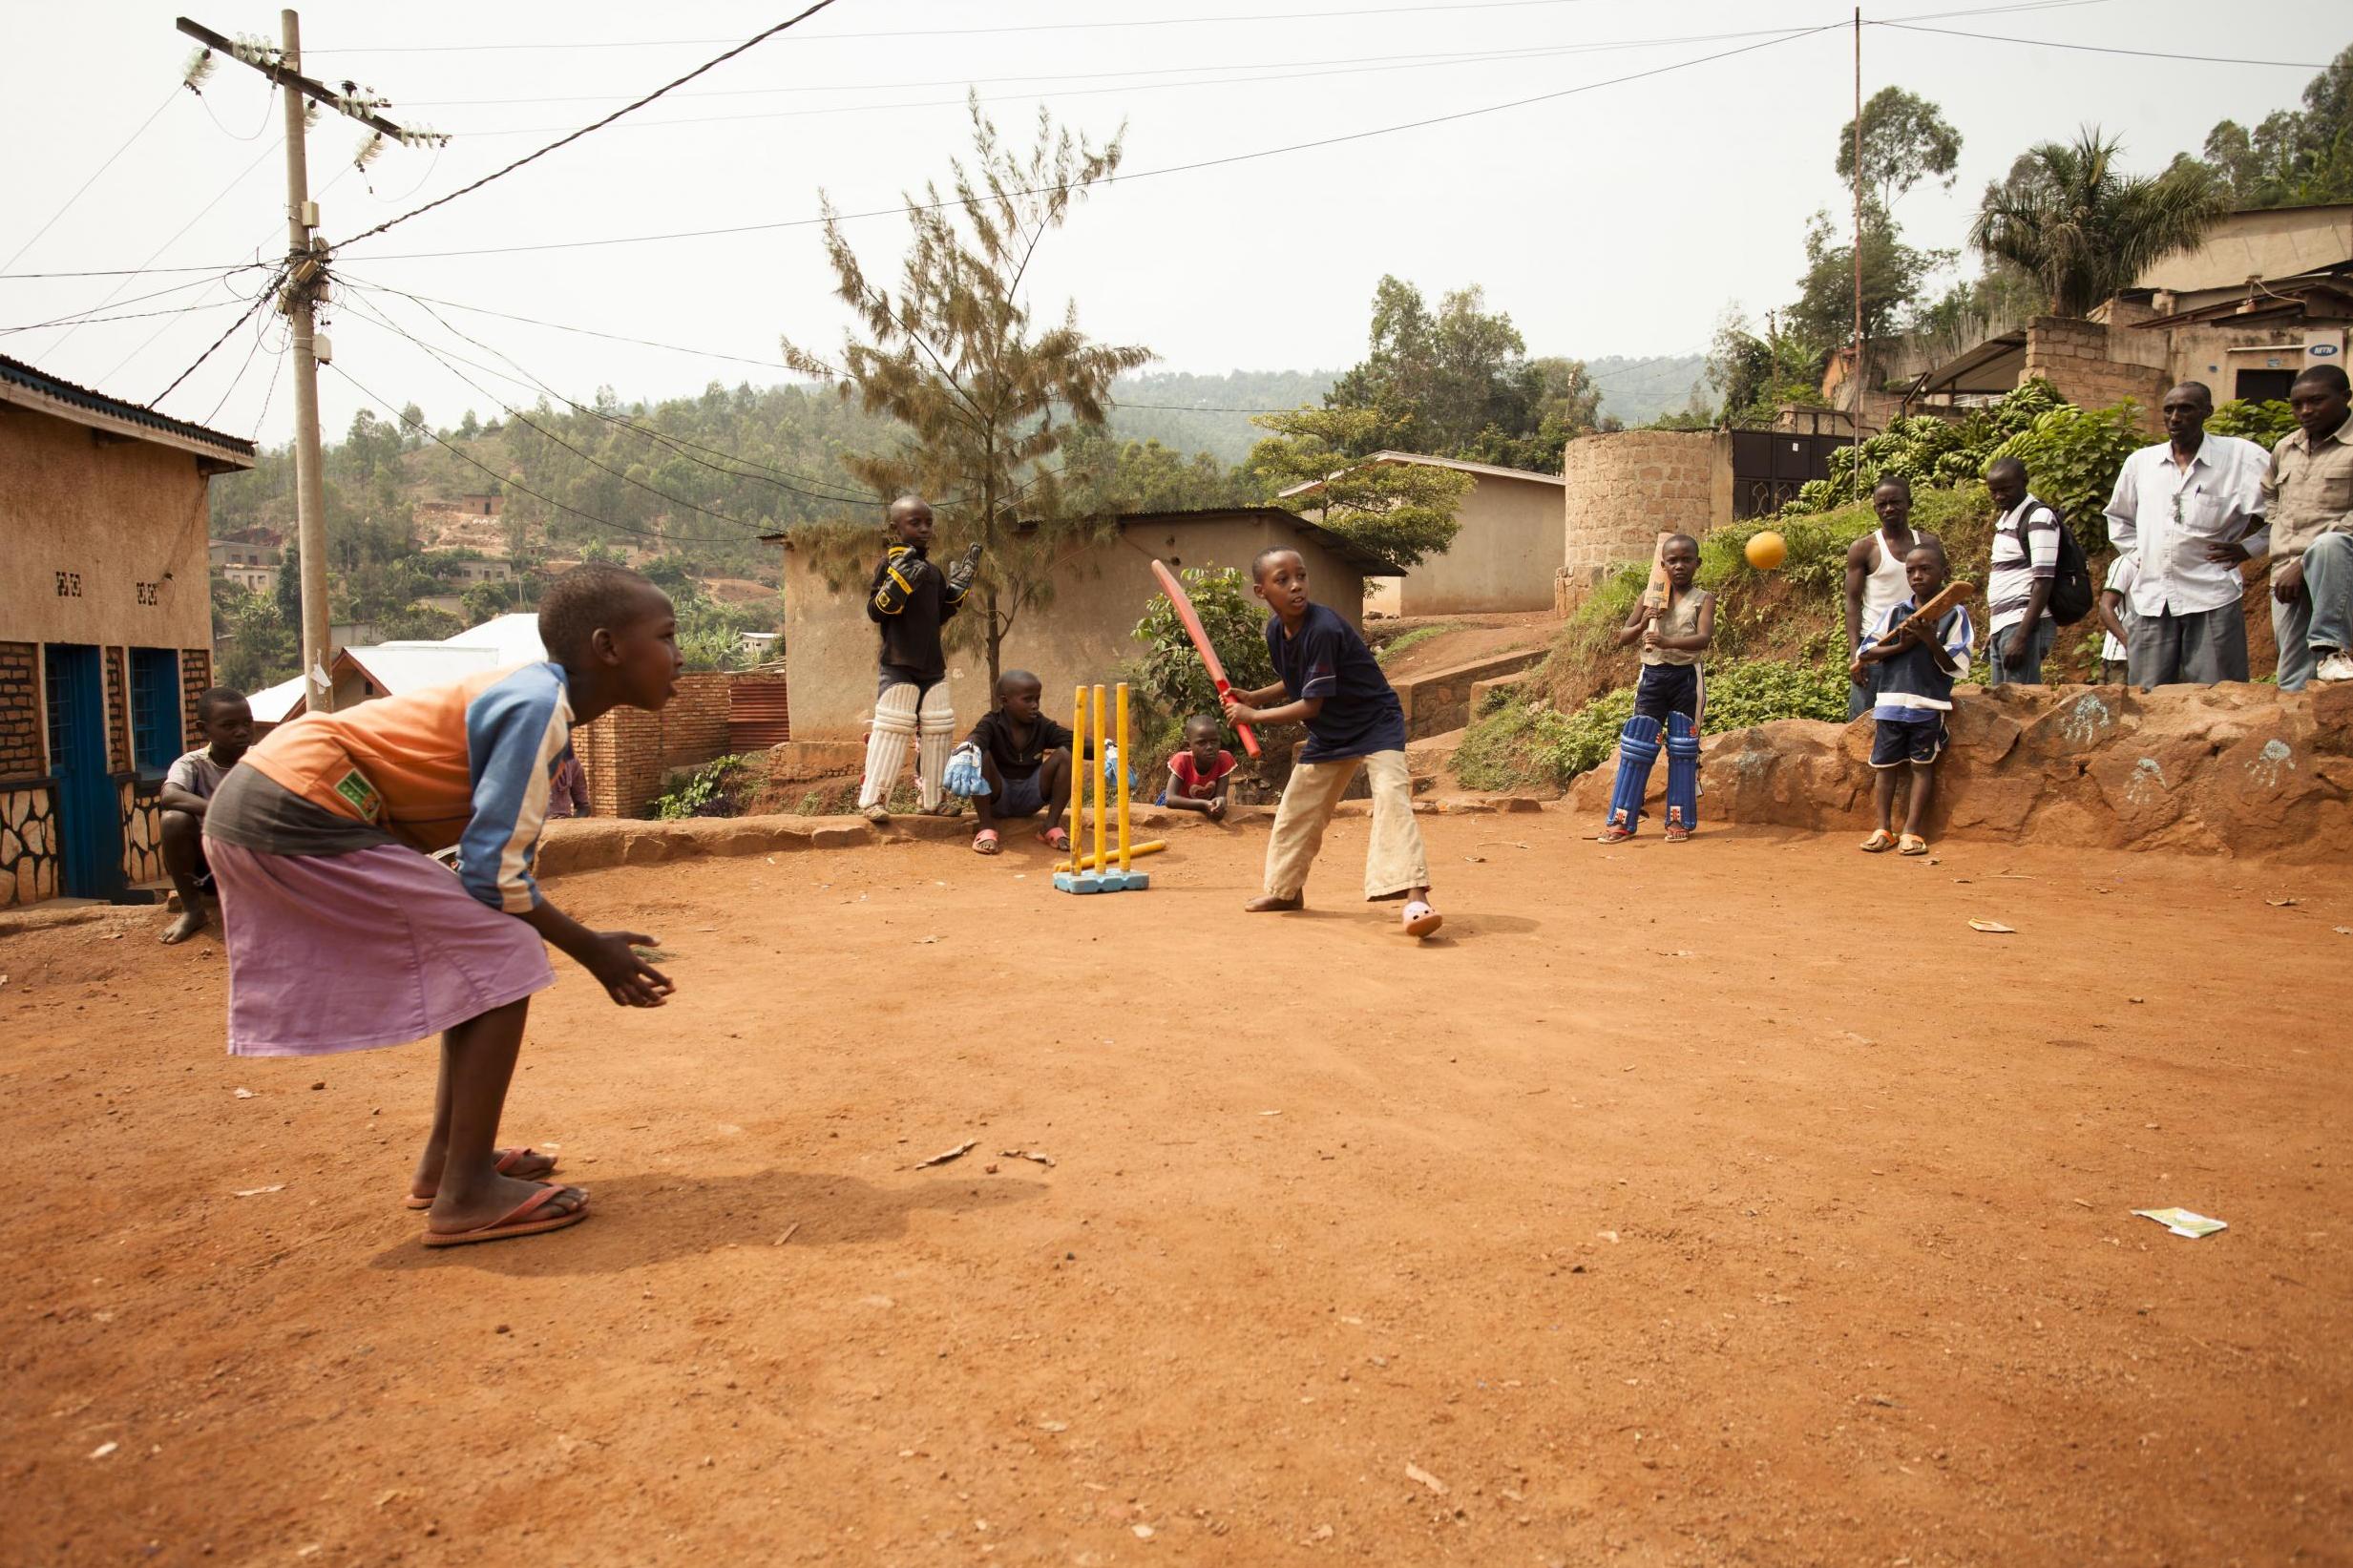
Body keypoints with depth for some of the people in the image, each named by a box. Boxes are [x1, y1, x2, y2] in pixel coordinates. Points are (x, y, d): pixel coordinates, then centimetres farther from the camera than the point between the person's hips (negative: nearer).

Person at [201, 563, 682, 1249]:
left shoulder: (538, 698, 13)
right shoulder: (537, 706, -16)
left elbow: (489, 854, 15)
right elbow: (493, 872, -19)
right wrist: (589, 949, -7)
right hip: (297, 814, -10)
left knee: (479, 955, 16)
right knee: (503, 959, -9)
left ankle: (445, 1158, 25)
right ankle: (466, 1192, -5)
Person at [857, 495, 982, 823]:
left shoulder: (932, 570, 14)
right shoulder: (892, 563, -7)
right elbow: (875, 611, -14)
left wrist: (959, 586, 11)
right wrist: (899, 582, -28)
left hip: (932, 665, 7)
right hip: (898, 664, -7)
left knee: (938, 729, 9)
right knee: (891, 728, -9)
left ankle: (934, 798, 18)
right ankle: (872, 799, -3)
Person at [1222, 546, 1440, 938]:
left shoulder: (1322, 629, -29)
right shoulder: (1275, 630, -5)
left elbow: (1311, 705, -26)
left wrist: (1253, 715, -17)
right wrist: (1253, 697, -3)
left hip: (1375, 724, -8)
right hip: (1328, 733, 8)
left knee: (1391, 796, -29)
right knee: (1296, 809, 15)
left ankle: (1415, 897, -35)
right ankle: (1286, 890, 35)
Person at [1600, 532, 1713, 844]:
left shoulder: (1703, 599, -1)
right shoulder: (1649, 597, 7)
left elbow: (1703, 639, -17)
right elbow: (1622, 638, 8)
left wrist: (1668, 642, -35)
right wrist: (1644, 623, -12)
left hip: (1685, 678, -2)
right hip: (1652, 676, 2)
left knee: (1683, 748, 2)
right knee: (1637, 746, 0)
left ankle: (1679, 819, 11)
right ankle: (1621, 820, 3)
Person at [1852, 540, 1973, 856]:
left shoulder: (1955, 614, 0)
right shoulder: (1896, 612, 8)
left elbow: (1955, 665, -6)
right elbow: (1865, 653, 3)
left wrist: (1931, 641, -19)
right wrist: (1901, 646, -10)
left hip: (1929, 704, -3)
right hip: (1890, 702, 3)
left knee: (1922, 765, 1)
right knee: (1884, 764, 3)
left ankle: (1912, 831, 4)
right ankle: (1883, 828, 9)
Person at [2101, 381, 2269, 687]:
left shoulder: (2243, 457, 0)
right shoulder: (2140, 462, 11)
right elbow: (2118, 517, 27)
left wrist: (2246, 547, -2)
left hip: (2212, 597, -3)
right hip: (2151, 599, 3)